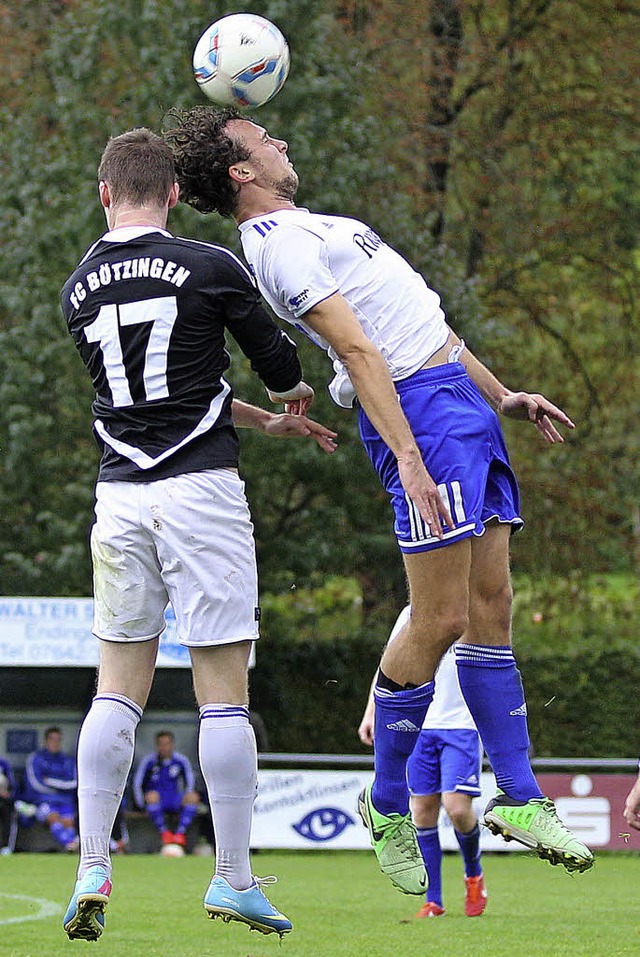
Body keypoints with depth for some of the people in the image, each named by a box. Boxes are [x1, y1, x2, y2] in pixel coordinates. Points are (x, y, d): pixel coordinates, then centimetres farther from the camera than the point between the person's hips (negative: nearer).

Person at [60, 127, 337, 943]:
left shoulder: (79, 289, 9)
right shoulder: (210, 268, -6)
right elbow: (280, 370, 4)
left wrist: (263, 420, 29)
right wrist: (292, 397, 29)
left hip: (120, 495, 4)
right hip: (200, 488, -4)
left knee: (119, 686, 10)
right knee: (223, 689, 1)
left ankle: (92, 872, 2)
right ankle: (233, 878, 2)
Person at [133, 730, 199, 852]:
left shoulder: (181, 760, 2)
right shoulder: (149, 760, -3)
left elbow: (190, 783, 13)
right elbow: (137, 783, 1)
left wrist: (185, 800, 1)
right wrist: (142, 804, -6)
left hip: (174, 802, 2)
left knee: (194, 797, -28)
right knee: (152, 795, -38)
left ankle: (180, 832, -28)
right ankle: (163, 832, -27)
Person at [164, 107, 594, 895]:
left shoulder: (307, 229, 23)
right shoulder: (278, 241, -9)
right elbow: (357, 350, -20)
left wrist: (502, 396, 25)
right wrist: (408, 457, -26)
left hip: (462, 397, 10)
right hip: (422, 410, -10)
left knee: (492, 607, 6)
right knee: (440, 621, -11)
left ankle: (518, 799, 9)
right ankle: (388, 807, 4)